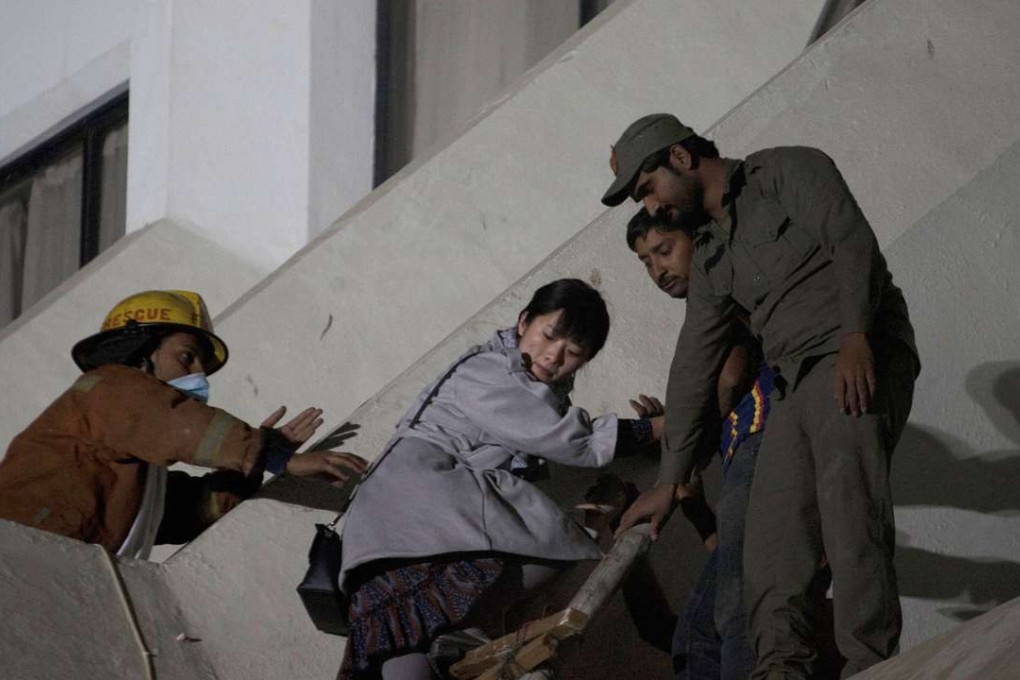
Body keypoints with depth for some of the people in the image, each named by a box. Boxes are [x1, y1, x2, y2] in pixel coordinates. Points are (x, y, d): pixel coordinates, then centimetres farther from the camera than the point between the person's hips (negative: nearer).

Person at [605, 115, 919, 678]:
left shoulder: (788, 171, 4)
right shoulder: (711, 256, 25)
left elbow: (852, 242, -10)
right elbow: (694, 364, 26)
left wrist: (856, 339, -25)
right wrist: (669, 482, 24)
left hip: (860, 363, -8)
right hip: (793, 388, 8)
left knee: (849, 515, -23)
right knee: (770, 538, -6)